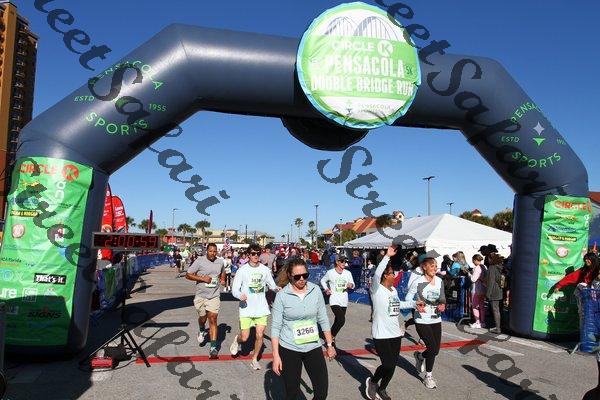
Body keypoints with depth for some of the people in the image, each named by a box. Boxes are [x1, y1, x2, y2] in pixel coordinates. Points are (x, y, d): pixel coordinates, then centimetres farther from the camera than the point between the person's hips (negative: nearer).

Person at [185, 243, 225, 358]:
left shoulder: (220, 262, 4)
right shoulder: (199, 261, -9)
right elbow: (188, 275, -8)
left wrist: (222, 279, 9)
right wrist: (202, 278, -17)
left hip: (214, 296, 1)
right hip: (201, 296, -1)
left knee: (213, 319, -7)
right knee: (202, 318, 15)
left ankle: (213, 347, -3)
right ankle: (202, 331, 51)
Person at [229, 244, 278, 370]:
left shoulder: (265, 270, 1)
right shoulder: (242, 270, -7)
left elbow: (272, 285, 10)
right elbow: (234, 289, -8)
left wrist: (277, 288, -13)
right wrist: (240, 295, -30)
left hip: (261, 308, 2)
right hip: (246, 308, -2)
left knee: (260, 335, 1)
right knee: (245, 337, -2)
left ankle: (254, 359, 23)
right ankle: (237, 340, 35)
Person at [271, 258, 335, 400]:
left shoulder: (316, 290, -4)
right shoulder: (282, 295, -12)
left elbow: (323, 319, 5)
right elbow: (276, 327, -8)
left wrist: (330, 344, 7)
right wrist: (276, 355, -11)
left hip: (313, 347, 3)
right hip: (289, 349, -2)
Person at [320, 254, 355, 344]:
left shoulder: (348, 273, 2)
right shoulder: (330, 272, -6)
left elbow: (353, 284, 8)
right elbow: (323, 281, 9)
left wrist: (351, 285, -14)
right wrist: (326, 289, -5)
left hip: (344, 302, 5)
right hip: (334, 301, -5)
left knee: (338, 320, 14)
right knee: (341, 320, -18)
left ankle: (331, 336, 36)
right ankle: (332, 336, 3)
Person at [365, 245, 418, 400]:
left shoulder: (393, 290, 11)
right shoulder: (377, 289, -14)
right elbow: (377, 274, -34)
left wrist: (414, 303, 28)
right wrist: (387, 256, -35)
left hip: (395, 333, 8)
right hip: (381, 334, -8)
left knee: (392, 365, 11)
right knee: (388, 365, -10)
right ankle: (372, 381, 20)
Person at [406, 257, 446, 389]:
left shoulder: (439, 281, 1)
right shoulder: (418, 282, -17)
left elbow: (442, 298, 14)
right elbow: (407, 300, -11)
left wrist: (443, 305, -7)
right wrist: (416, 306, -28)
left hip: (436, 320, 6)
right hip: (422, 321, -5)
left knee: (435, 350, 8)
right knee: (433, 348, -7)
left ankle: (420, 356, 43)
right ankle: (428, 376, 18)